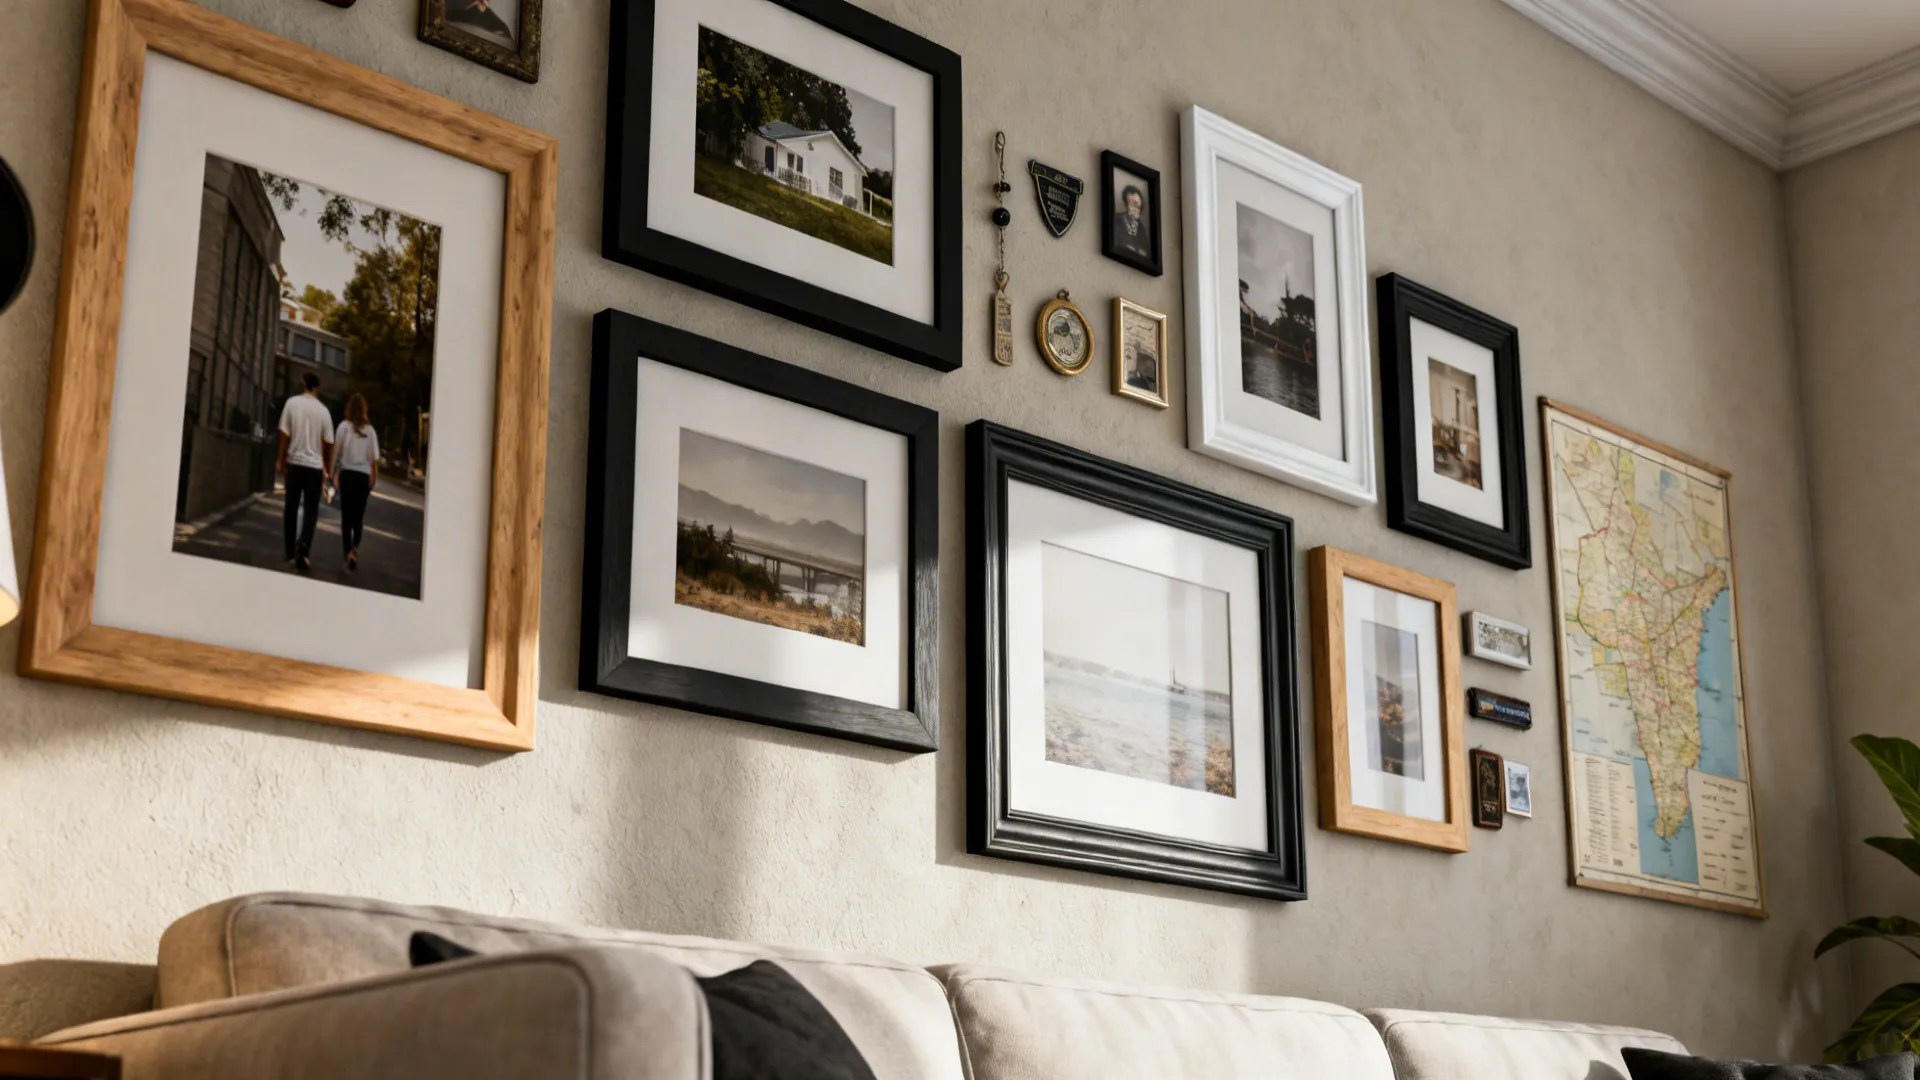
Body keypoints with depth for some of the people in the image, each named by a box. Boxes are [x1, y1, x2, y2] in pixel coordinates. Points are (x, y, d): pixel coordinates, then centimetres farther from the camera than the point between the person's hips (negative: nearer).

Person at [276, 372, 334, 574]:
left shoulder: (292, 403, -5)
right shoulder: (323, 410, -3)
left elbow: (285, 435, -6)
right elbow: (328, 443, 2)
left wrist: (282, 461, 5)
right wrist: (328, 467, 16)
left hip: (294, 463, 1)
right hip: (314, 466, -1)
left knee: (291, 509, 11)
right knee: (311, 511, 5)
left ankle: (291, 552, 15)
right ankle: (303, 546, -18)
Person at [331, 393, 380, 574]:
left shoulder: (344, 427, -3)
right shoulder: (370, 430, 0)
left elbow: (336, 452, -2)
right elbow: (375, 459, -2)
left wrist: (334, 473, 9)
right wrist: (373, 479, 8)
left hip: (347, 474, -1)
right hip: (364, 476, 1)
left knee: (347, 516, 4)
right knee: (359, 516, 13)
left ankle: (349, 552, -2)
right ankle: (355, 548, -3)